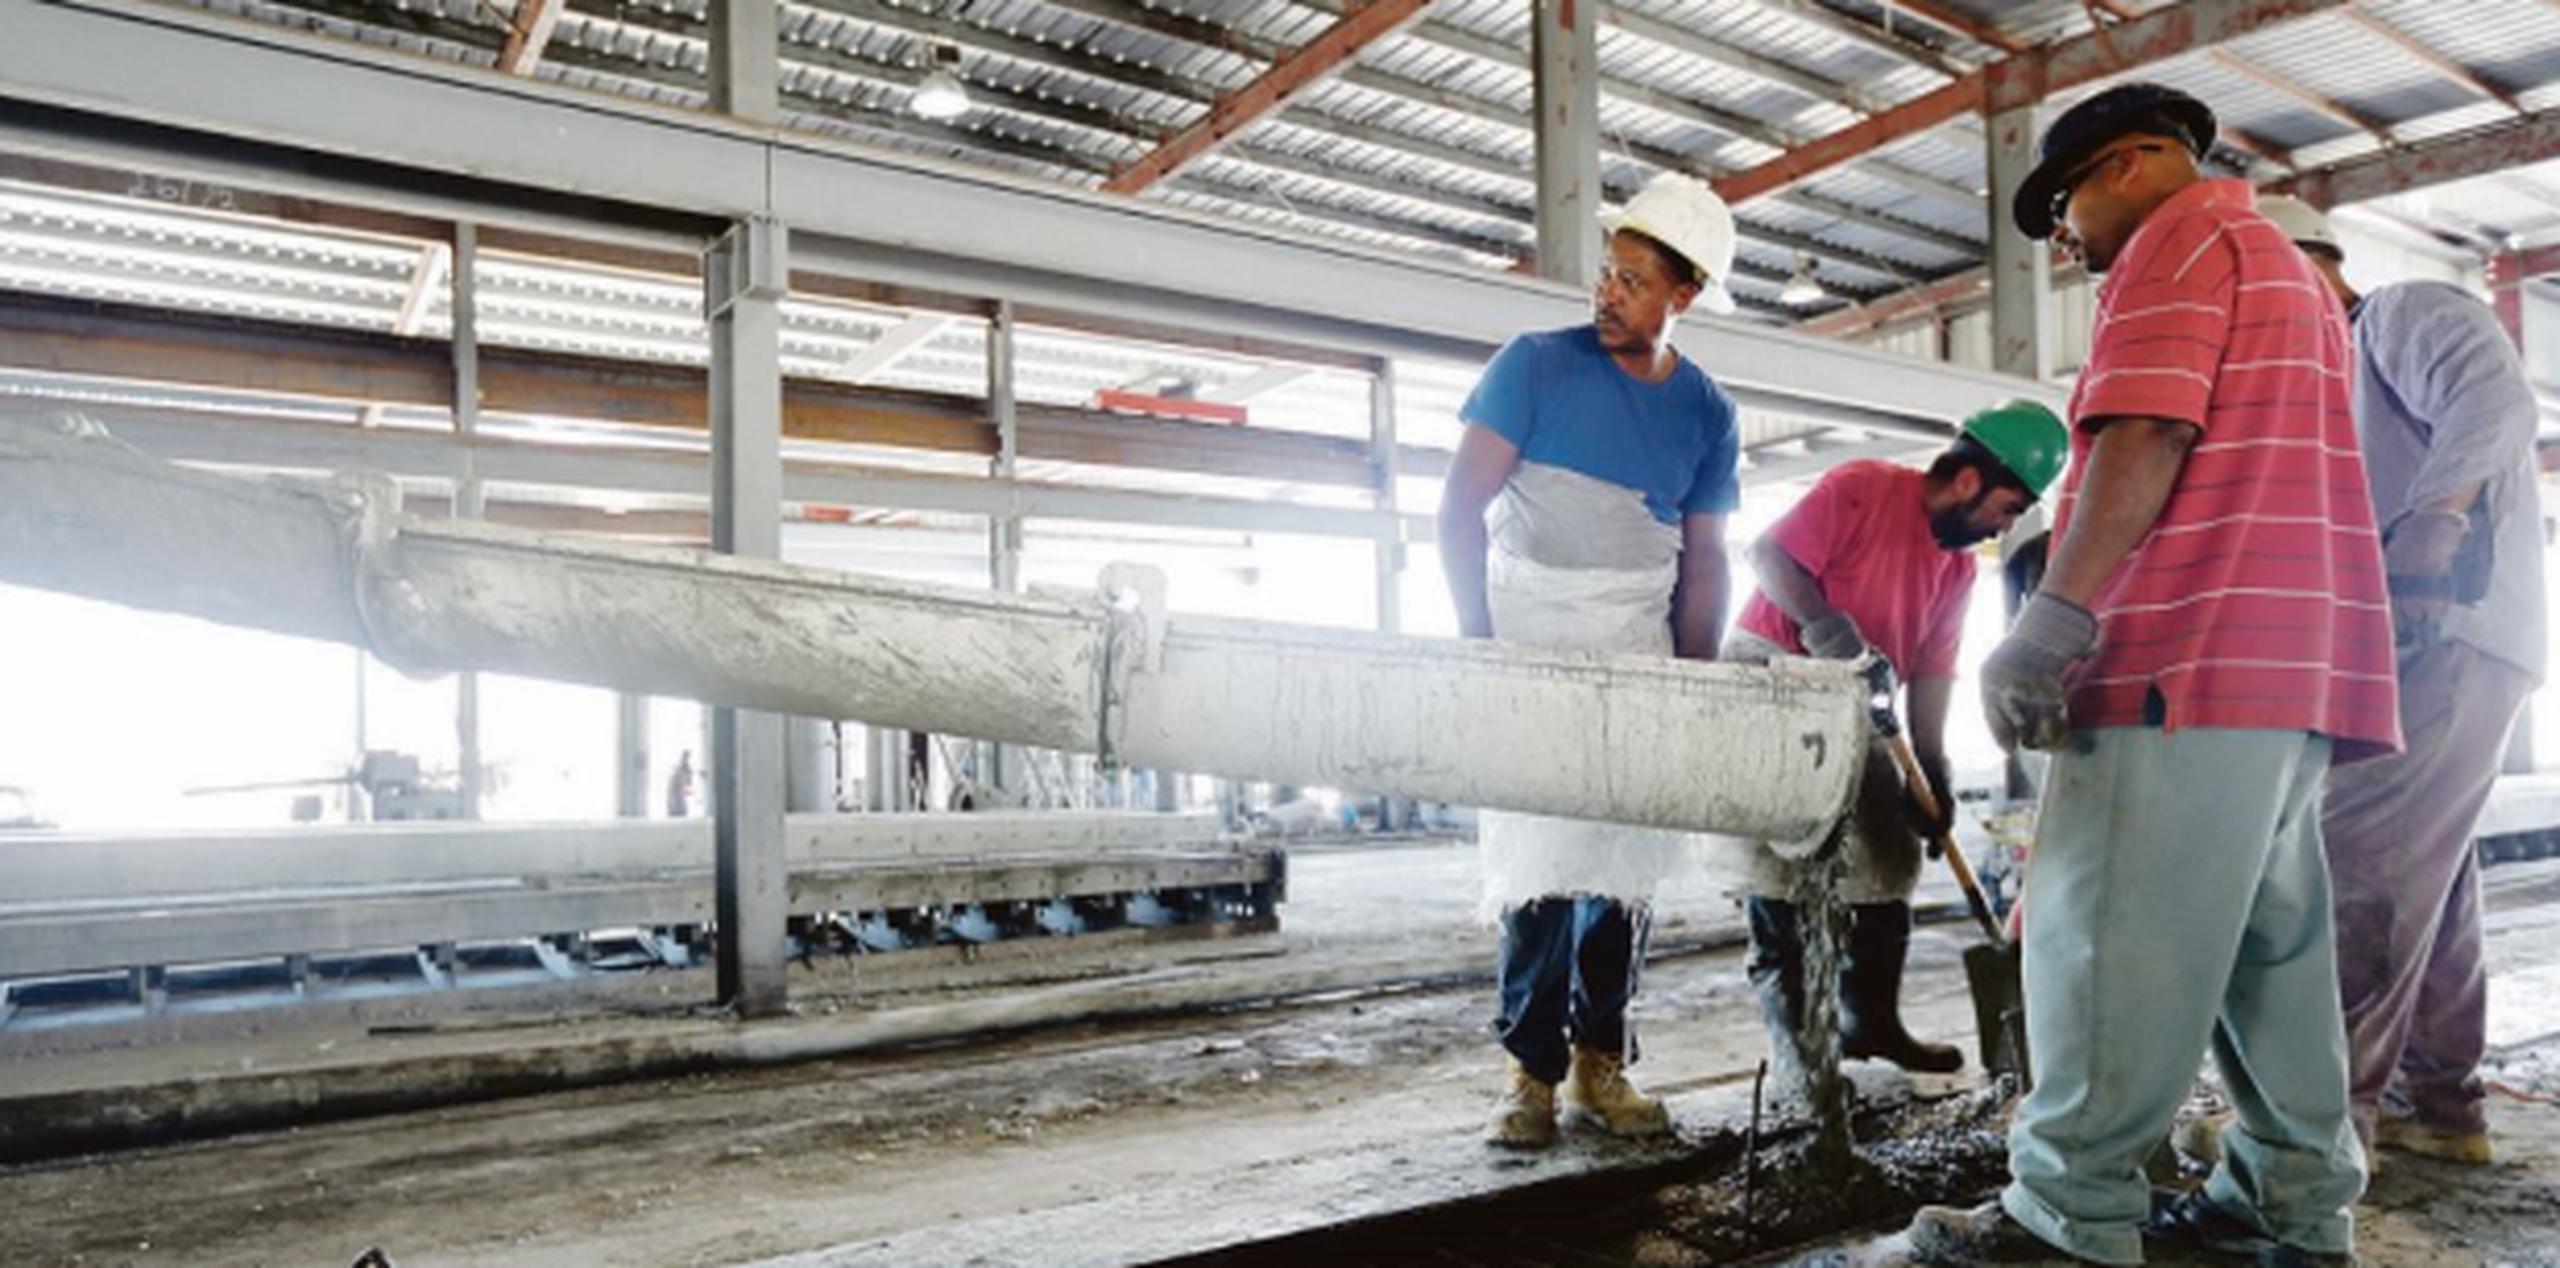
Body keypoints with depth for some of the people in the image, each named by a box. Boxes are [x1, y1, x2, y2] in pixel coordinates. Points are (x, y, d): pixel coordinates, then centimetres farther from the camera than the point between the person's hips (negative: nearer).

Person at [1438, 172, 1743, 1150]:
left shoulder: (1706, 412, 6)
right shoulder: (1537, 365, -4)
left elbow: (1703, 559, 9)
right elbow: (1462, 506, -6)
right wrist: (1479, 646, -13)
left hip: (1639, 654, 3)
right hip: (1531, 646, -3)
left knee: (1629, 858, 3)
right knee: (1540, 856, -6)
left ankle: (1601, 1060, 15)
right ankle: (1532, 1069, 4)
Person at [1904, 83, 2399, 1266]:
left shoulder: (2178, 241, -1)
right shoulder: (2288, 269, 30)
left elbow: (2145, 438, -16)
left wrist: (2055, 615, -21)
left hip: (2190, 651, -10)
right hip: (2292, 658, 10)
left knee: (2110, 936, -10)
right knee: (2271, 940, 11)